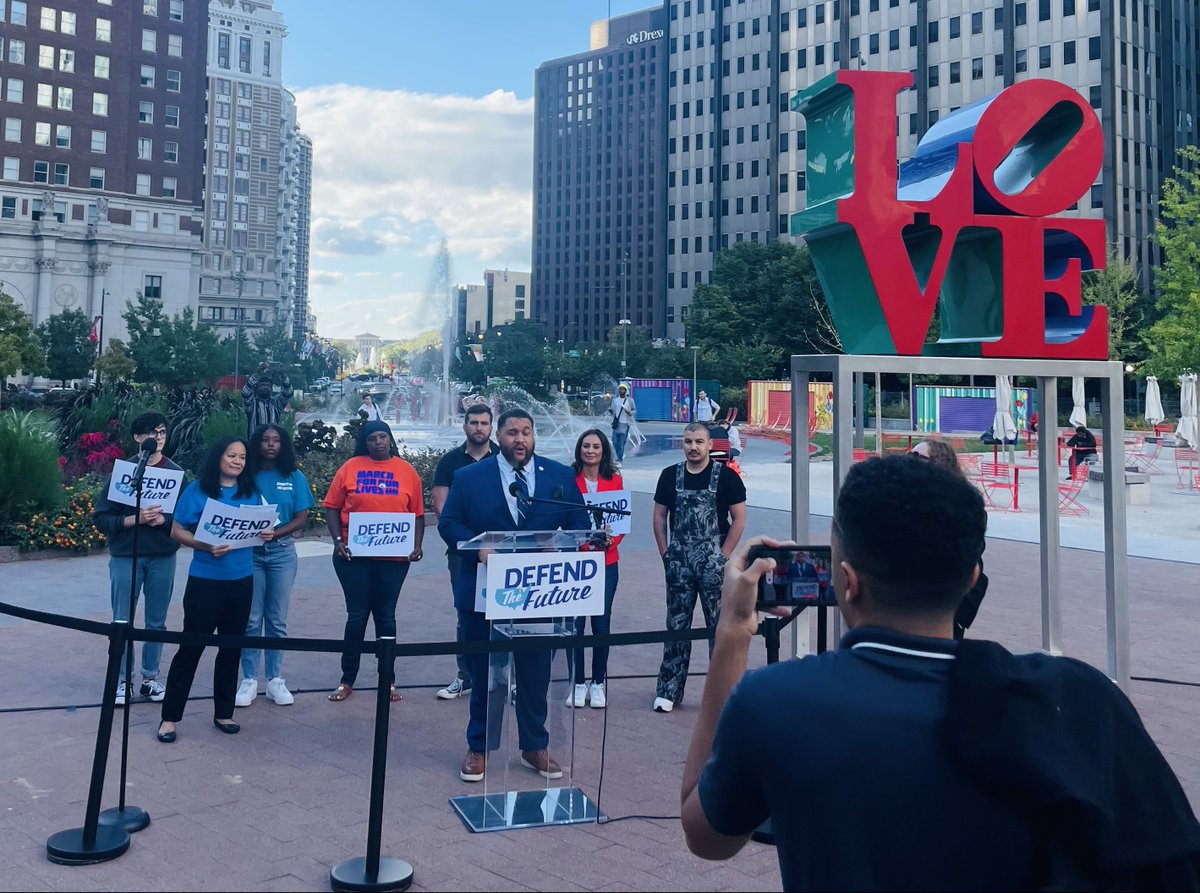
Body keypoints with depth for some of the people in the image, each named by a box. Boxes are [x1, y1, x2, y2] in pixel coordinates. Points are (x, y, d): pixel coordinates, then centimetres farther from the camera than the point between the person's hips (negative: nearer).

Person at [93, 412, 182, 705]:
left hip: (163, 557, 1)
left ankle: (150, 678, 21)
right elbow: (101, 518, -4)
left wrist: (163, 519, -18)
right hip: (125, 557, -1)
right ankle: (121, 680, 17)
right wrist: (135, 519, -18)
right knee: (122, 622, 5)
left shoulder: (175, 473, 2)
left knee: (157, 622, 9)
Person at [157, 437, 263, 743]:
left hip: (242, 581, 4)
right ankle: (170, 717, 13)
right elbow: (177, 532, -6)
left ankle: (223, 712, 26)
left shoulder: (251, 493, 6)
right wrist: (206, 546, -21)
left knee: (231, 648, 13)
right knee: (191, 647, 1)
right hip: (205, 581, -4)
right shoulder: (198, 490, -6)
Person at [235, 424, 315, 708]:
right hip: (249, 552, -1)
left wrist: (275, 533, -16)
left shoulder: (295, 478, 3)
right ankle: (249, 680, 10)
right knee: (251, 619, 1)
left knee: (277, 620, 6)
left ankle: (275, 680, 14)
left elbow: (301, 519, 0)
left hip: (282, 553, 1)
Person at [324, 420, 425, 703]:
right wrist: (338, 540, -9)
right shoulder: (350, 468, 1)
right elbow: (332, 507, 2)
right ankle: (347, 679, 19)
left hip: (395, 556, 1)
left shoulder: (407, 471, 3)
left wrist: (417, 545, -7)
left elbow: (418, 514, 4)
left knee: (386, 615, 11)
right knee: (357, 615, 6)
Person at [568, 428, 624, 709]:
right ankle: (578, 683, 15)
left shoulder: (615, 480, 5)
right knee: (574, 623, 0)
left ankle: (598, 683, 19)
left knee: (602, 623, 4)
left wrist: (611, 540, -11)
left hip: (606, 562, 2)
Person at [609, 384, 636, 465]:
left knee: (622, 442, -7)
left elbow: (634, 411, 4)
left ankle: (619, 460, -3)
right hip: (616, 423, 4)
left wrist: (629, 412, -16)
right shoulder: (615, 400, 11)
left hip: (625, 424, -3)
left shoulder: (630, 400, 2)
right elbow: (612, 411, 16)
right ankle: (621, 456, 25)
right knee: (615, 442, 2)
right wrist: (610, 411, -7)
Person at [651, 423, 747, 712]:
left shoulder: (725, 476, -3)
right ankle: (668, 691, 15)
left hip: (713, 558, -3)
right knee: (676, 625, 8)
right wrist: (666, 555, 3)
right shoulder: (670, 475, 6)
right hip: (679, 560, 3)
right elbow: (659, 516, 10)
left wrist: (723, 556, -7)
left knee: (720, 625, 2)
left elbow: (739, 518, -3)